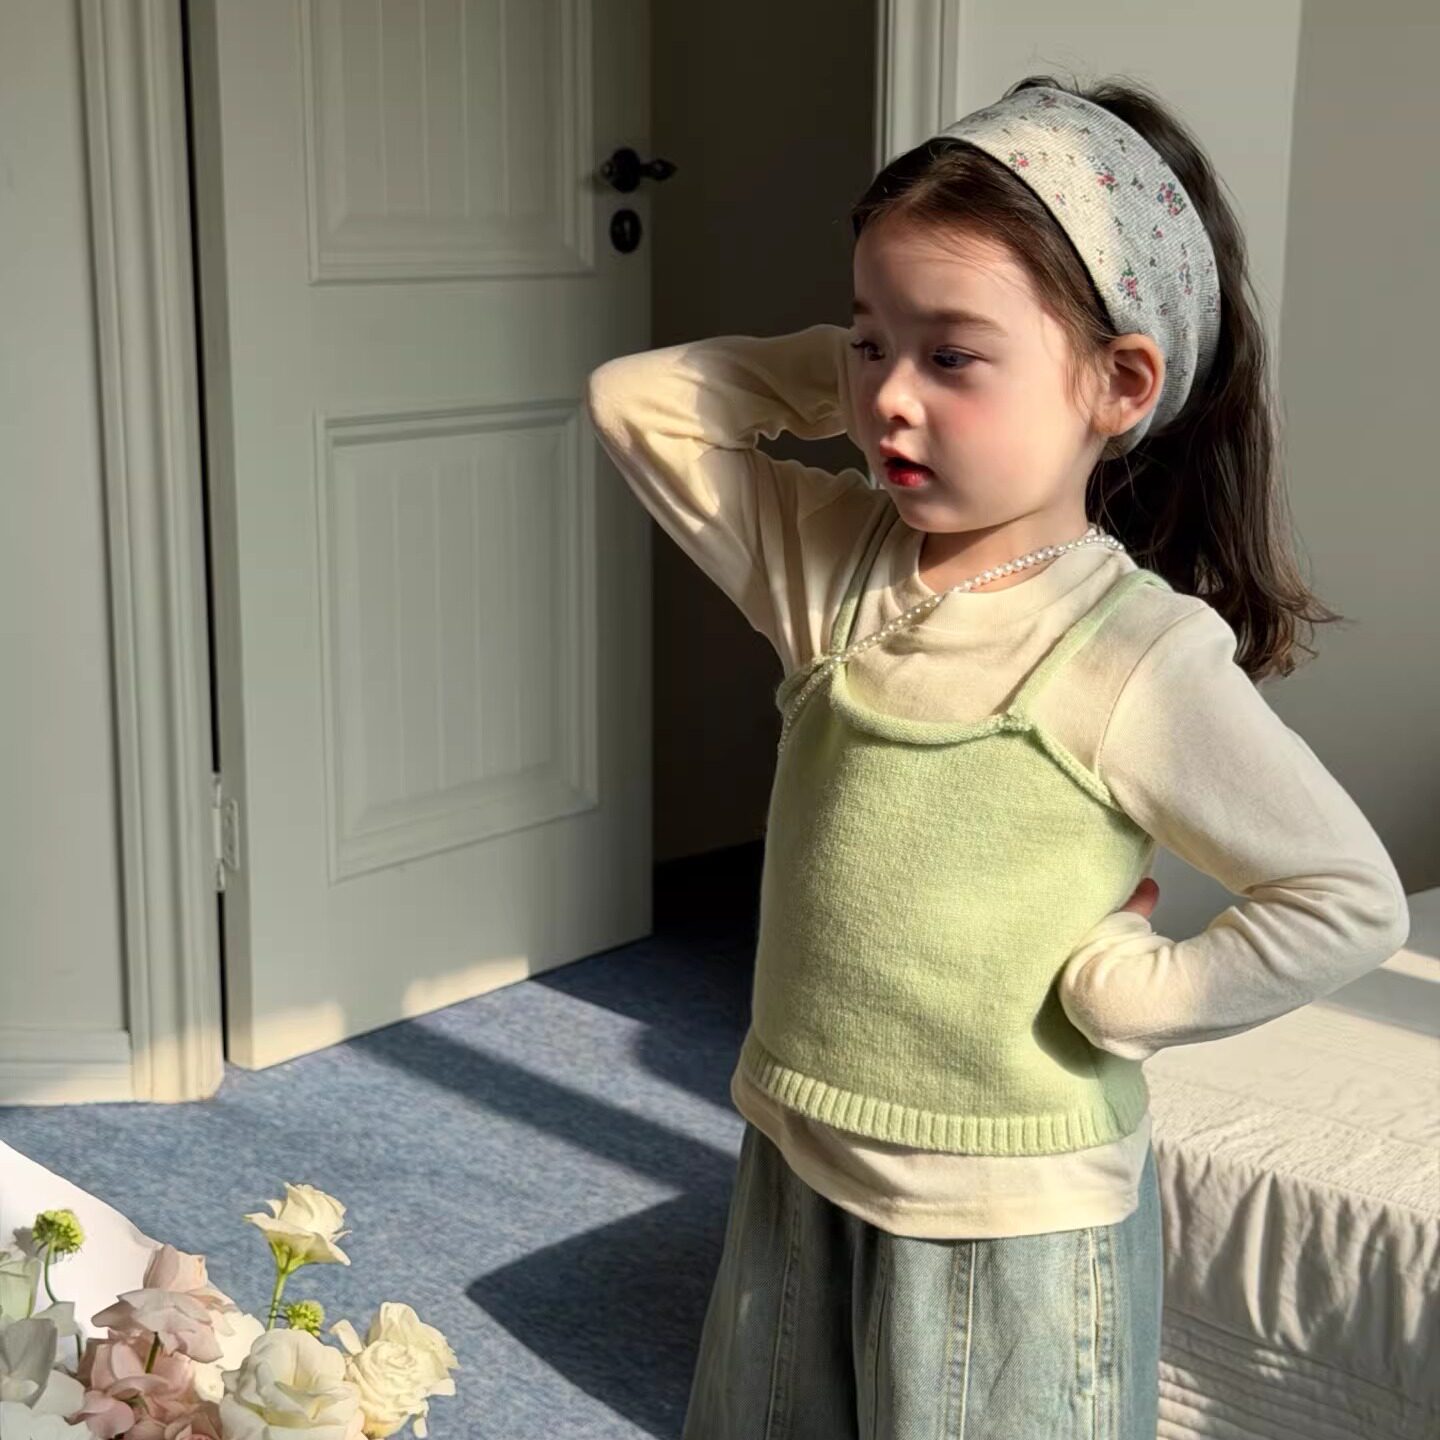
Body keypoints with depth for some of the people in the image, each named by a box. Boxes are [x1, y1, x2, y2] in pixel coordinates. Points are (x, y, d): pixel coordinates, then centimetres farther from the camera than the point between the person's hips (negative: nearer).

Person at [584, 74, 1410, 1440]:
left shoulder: (1141, 652, -19)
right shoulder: (834, 566, -4)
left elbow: (1353, 900, -14)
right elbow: (636, 399, -1)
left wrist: (1121, 991, -16)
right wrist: (830, 367, -8)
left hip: (1006, 1223, -5)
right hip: (800, 1173, 6)